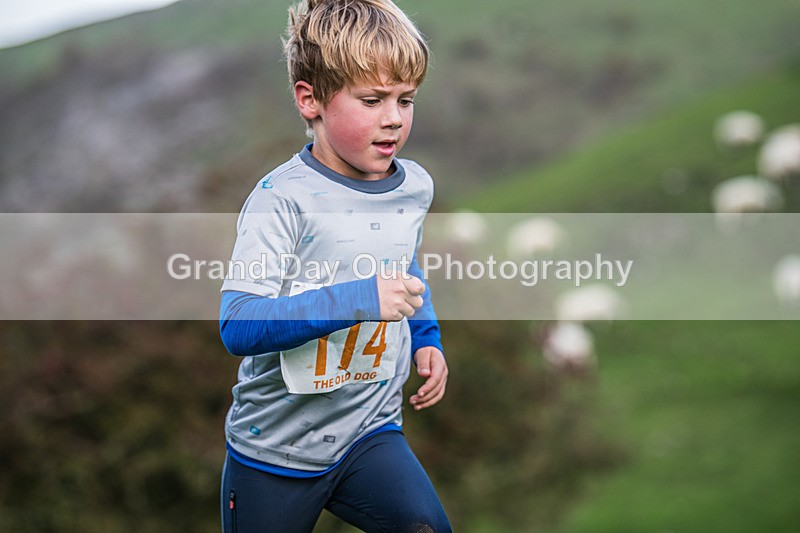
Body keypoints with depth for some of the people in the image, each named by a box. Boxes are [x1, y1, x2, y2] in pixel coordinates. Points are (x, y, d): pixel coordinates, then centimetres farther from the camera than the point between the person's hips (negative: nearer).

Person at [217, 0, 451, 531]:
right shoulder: (282, 198, -20)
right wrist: (358, 299, -34)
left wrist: (427, 339, 11)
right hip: (276, 444, -3)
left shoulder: (415, 187, 1)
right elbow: (237, 325, -30)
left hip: (371, 430, 4)